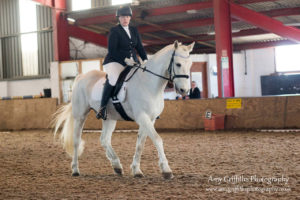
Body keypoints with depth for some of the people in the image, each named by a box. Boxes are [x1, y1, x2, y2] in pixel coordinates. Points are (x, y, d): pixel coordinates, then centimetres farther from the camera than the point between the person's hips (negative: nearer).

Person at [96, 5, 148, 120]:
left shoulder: (134, 31, 15)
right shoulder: (114, 31, -4)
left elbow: (139, 47, 13)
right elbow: (112, 50, -12)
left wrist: (145, 60, -3)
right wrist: (125, 60, -19)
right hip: (115, 62, -6)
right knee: (113, 78, -36)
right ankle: (102, 107, -28)